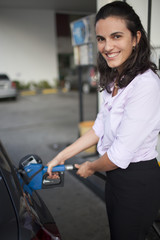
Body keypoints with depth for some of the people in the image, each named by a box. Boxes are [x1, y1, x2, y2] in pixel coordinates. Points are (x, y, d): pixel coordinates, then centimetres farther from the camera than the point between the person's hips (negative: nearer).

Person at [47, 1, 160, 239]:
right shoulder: (115, 81, 4)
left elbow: (120, 154, -24)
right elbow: (99, 129, 8)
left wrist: (91, 167, -4)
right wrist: (61, 157, 6)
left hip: (138, 182, -8)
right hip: (115, 175, 8)